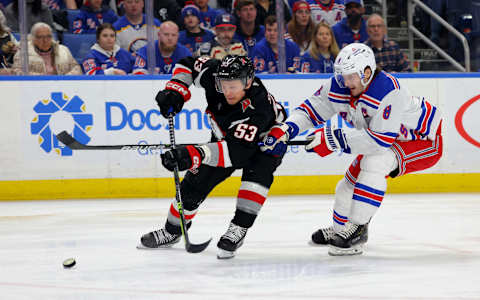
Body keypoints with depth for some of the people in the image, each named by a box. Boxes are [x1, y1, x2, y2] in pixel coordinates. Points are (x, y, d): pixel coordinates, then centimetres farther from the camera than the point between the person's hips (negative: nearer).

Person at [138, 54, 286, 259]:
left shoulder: (258, 106, -45)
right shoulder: (214, 73, -29)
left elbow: (237, 151, -52)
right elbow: (188, 65, -8)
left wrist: (195, 155, -64)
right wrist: (174, 91, -25)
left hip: (266, 141, -5)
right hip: (225, 136, 5)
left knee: (257, 172, -36)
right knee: (195, 183, 1)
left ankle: (239, 229, -29)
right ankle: (172, 230, 23)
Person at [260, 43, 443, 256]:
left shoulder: (389, 92, -37)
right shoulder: (338, 87, -14)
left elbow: (380, 140, -39)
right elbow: (311, 109, -5)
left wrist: (335, 138, -39)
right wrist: (284, 130, -22)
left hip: (424, 139, -9)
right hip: (388, 139, 9)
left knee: (374, 162, -30)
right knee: (352, 180, 12)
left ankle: (357, 229, -24)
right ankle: (340, 229, 38)